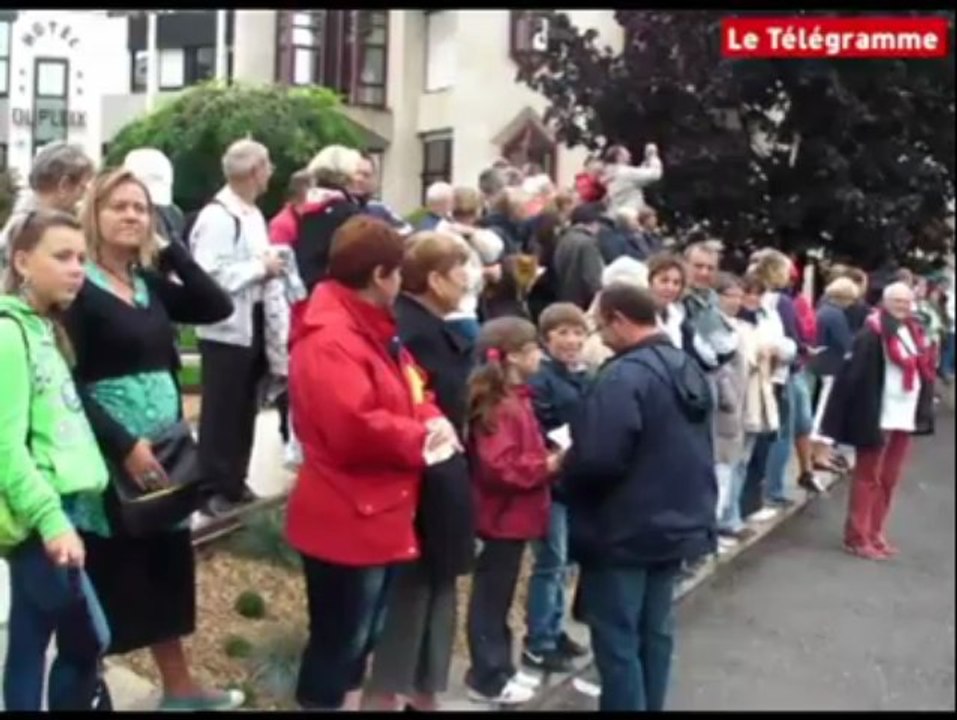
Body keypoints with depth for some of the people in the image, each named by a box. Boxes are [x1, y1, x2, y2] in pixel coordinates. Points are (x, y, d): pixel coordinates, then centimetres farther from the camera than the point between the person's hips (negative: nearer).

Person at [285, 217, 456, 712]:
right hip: (346, 522, -11)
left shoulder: (374, 330, 13)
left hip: (379, 517, 11)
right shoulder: (330, 340, -22)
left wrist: (432, 421, -5)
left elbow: (407, 394, 18)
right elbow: (354, 428, -32)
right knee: (338, 642, 2)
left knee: (362, 639, 22)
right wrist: (420, 437, -17)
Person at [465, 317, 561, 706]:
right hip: (504, 516, -10)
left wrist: (548, 460, 6)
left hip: (514, 514, 10)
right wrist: (547, 466, -20)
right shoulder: (499, 405, -20)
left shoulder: (514, 398, 11)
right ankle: (487, 679, 12)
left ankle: (500, 668, 29)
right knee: (492, 596, 1)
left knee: (499, 595, 18)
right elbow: (499, 466, -28)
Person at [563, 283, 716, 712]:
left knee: (617, 640, 2)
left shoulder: (625, 376, -21)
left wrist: (562, 467, -8)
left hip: (623, 531, -9)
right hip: (677, 524, 9)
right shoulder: (689, 369, 10)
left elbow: (598, 458, -28)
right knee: (656, 631, 17)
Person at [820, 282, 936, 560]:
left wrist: (923, 411, 12)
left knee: (889, 479, 14)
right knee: (868, 477, 1)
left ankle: (875, 533, 24)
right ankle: (857, 537, 9)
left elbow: (925, 372, 17)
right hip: (878, 417, -7)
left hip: (904, 416, 7)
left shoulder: (914, 332, 11)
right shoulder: (872, 333, -14)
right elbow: (858, 375, -19)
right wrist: (866, 416, -22)